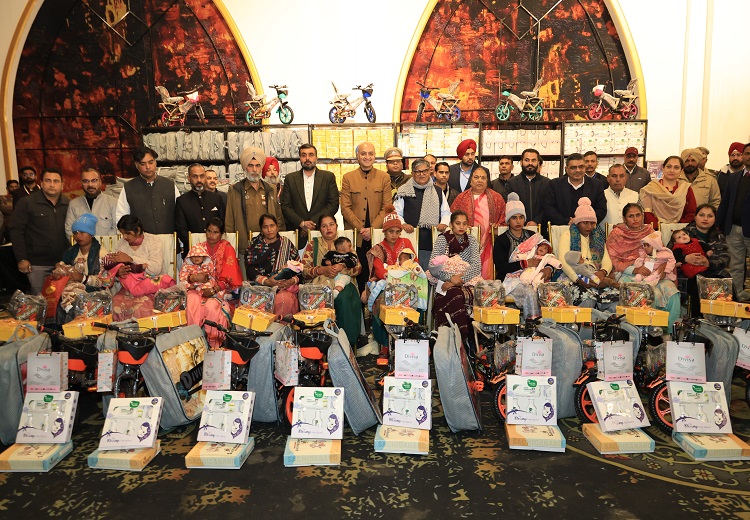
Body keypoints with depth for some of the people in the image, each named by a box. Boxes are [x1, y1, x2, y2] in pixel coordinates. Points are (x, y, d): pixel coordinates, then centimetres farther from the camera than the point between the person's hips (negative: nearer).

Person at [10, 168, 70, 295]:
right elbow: (16, 232, -5)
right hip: (37, 265, -3)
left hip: (63, 262, 3)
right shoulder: (26, 203, -4)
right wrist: (22, 259, -9)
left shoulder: (68, 204, 5)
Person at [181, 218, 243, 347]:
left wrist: (213, 290, -18)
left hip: (220, 290, -3)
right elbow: (183, 273, 10)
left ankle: (214, 343, -18)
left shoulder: (227, 249, 1)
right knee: (192, 302, -31)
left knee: (211, 306, -33)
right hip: (198, 288, 3)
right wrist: (193, 277, -12)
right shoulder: (197, 248, 11)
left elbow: (229, 279, -5)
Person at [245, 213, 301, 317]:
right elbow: (250, 270, 0)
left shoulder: (287, 244, 15)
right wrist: (266, 281, -18)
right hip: (261, 286, 0)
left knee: (284, 300, -33)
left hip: (285, 286, 0)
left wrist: (292, 280, -14)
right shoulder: (254, 246, 14)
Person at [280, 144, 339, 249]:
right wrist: (301, 223, -10)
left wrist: (314, 221, -9)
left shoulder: (328, 177, 7)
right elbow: (285, 207, 4)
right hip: (297, 233, 1)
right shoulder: (290, 178, 10)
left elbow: (334, 204, 0)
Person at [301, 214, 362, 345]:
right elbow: (304, 270, 4)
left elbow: (358, 268, 6)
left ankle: (348, 339, -24)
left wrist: (342, 267, -13)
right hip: (320, 283, 0)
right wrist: (322, 269, -14)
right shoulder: (313, 244, 16)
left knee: (343, 298, -35)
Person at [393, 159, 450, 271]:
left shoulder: (438, 191, 17)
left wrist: (444, 223, 0)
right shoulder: (404, 191, 7)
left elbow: (446, 212, 19)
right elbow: (396, 213, 7)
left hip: (433, 240, 2)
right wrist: (403, 224, -11)